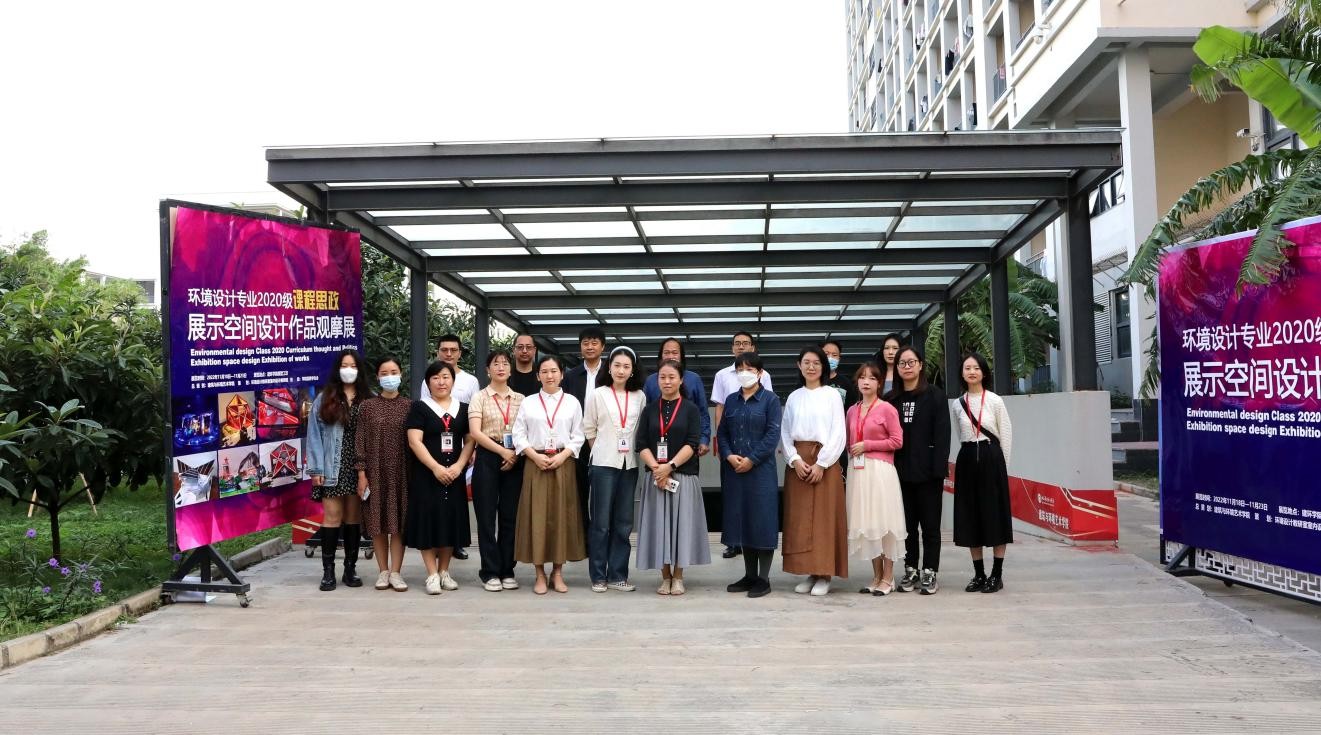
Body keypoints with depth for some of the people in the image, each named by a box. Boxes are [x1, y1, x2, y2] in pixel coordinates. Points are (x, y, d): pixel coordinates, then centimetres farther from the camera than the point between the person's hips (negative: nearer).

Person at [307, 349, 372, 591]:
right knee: (332, 518, -2)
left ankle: (351, 569, 17)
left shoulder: (369, 400, 4)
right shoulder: (324, 399, 3)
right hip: (333, 469, -1)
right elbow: (315, 435, 1)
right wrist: (316, 469, -5)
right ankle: (328, 571, 7)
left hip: (359, 468, 1)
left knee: (354, 518, 8)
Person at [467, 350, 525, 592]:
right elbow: (475, 432, -7)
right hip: (488, 458, -2)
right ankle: (490, 572, 8)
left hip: (515, 461, 2)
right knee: (487, 516, 0)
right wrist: (503, 452, -13)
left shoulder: (520, 399, 11)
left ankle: (507, 571, 14)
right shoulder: (480, 397, 3)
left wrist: (516, 455, -7)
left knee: (510, 516, 5)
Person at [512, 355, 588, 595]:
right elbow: (519, 435, 3)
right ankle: (540, 574, 8)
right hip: (535, 464, 0)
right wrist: (535, 456, -10)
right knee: (536, 515, 0)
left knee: (561, 515, 2)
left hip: (564, 463, 0)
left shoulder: (572, 402, 6)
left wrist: (562, 456, -11)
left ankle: (558, 572, 14)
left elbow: (578, 436, 3)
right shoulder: (528, 402, 6)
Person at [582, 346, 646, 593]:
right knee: (601, 521, 0)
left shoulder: (639, 397, 5)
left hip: (630, 463, 3)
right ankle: (598, 576, 10)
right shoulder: (597, 395, 0)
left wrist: (636, 450, 7)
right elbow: (588, 429, 5)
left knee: (623, 522, 7)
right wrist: (602, 450, 7)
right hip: (604, 463, -3)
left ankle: (617, 575, 16)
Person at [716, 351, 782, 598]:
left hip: (761, 469, -5)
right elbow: (722, 432, 10)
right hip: (734, 470, 5)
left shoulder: (770, 400, -1)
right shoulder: (731, 400, 12)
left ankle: (764, 578, 7)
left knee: (762, 520, -2)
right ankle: (749, 575, 19)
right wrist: (729, 456, -8)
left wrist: (751, 460, -14)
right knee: (741, 519, 8)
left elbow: (773, 435, -9)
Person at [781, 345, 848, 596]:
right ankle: (809, 573, 11)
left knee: (825, 517, -2)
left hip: (825, 462, -3)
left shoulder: (832, 395, 1)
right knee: (800, 518, 3)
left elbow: (838, 433, -5)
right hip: (798, 463, 3)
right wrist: (795, 459, -8)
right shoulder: (793, 397, 10)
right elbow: (785, 433, 7)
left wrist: (821, 463, -12)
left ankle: (825, 575, 5)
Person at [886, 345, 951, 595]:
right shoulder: (891, 399, 8)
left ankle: (930, 573, 13)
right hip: (901, 471, 3)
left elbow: (942, 434, -6)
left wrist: (939, 468, -13)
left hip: (927, 470, -3)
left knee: (930, 524, 4)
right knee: (907, 523, 9)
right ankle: (910, 571, 19)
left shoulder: (934, 396, -1)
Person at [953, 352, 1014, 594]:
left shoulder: (995, 401, -2)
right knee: (970, 517, 5)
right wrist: (971, 455, 11)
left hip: (991, 459, -3)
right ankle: (979, 574, 14)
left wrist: (1000, 465, 0)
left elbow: (1006, 435, 0)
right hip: (967, 460, 3)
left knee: (994, 515, 0)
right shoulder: (957, 404, 7)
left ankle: (997, 574, 9)